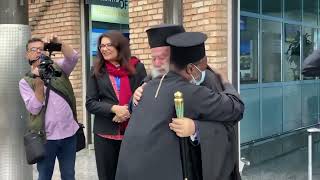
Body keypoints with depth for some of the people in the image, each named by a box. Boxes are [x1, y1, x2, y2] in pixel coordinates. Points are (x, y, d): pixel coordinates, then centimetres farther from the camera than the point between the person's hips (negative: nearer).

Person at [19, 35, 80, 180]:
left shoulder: (58, 68, 7)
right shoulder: (25, 81, 2)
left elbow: (73, 57, -12)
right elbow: (34, 108, -11)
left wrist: (59, 43, -27)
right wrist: (39, 81, -16)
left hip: (69, 133, 1)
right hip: (46, 137, -1)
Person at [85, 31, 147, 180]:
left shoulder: (137, 67, 1)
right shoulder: (97, 71, 4)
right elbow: (90, 103, -1)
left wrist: (130, 110, -15)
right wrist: (113, 108, -17)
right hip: (105, 133, 1)